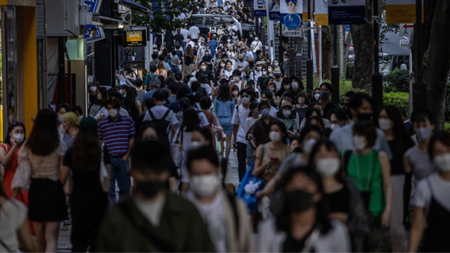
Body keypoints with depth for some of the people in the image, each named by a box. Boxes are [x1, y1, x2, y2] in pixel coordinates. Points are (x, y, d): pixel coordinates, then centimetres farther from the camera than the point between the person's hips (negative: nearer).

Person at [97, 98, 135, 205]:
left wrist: (127, 155, -2)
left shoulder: (128, 121, 5)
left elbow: (132, 139, 7)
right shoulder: (102, 123, 5)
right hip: (108, 159, -1)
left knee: (125, 187, 7)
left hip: (123, 159, 1)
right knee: (109, 189, 0)